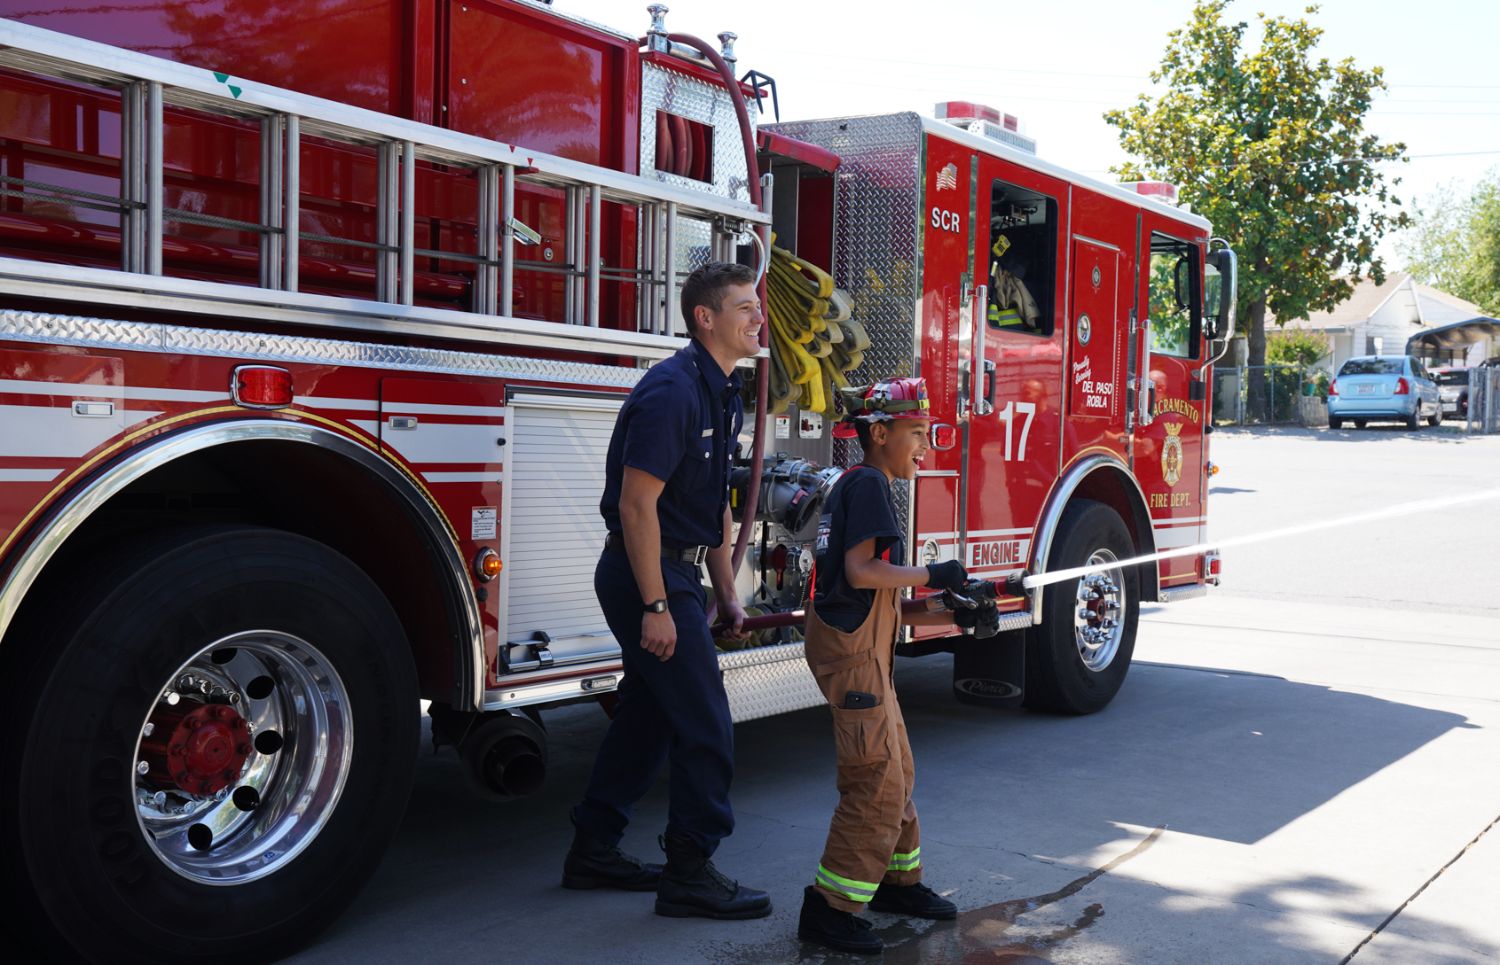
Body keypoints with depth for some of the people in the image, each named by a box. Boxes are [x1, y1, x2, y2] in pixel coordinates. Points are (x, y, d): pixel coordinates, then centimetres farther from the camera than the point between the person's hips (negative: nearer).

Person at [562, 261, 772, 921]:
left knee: (648, 713, 16)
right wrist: (655, 607, -23)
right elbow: (636, 503, -22)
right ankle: (689, 874, 4)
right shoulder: (672, 391, -19)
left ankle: (594, 853, 26)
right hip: (646, 574, -10)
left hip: (676, 573, 10)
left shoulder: (723, 394, 12)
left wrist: (725, 592, 16)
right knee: (705, 726, -6)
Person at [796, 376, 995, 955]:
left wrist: (954, 617, 14)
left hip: (862, 646, 11)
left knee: (897, 771, 19)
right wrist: (933, 575, -12)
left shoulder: (862, 486, 20)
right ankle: (828, 908, -5)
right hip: (850, 647, -11)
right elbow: (861, 571, -22)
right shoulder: (868, 483, -10)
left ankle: (898, 881, 32)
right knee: (877, 781, -9)